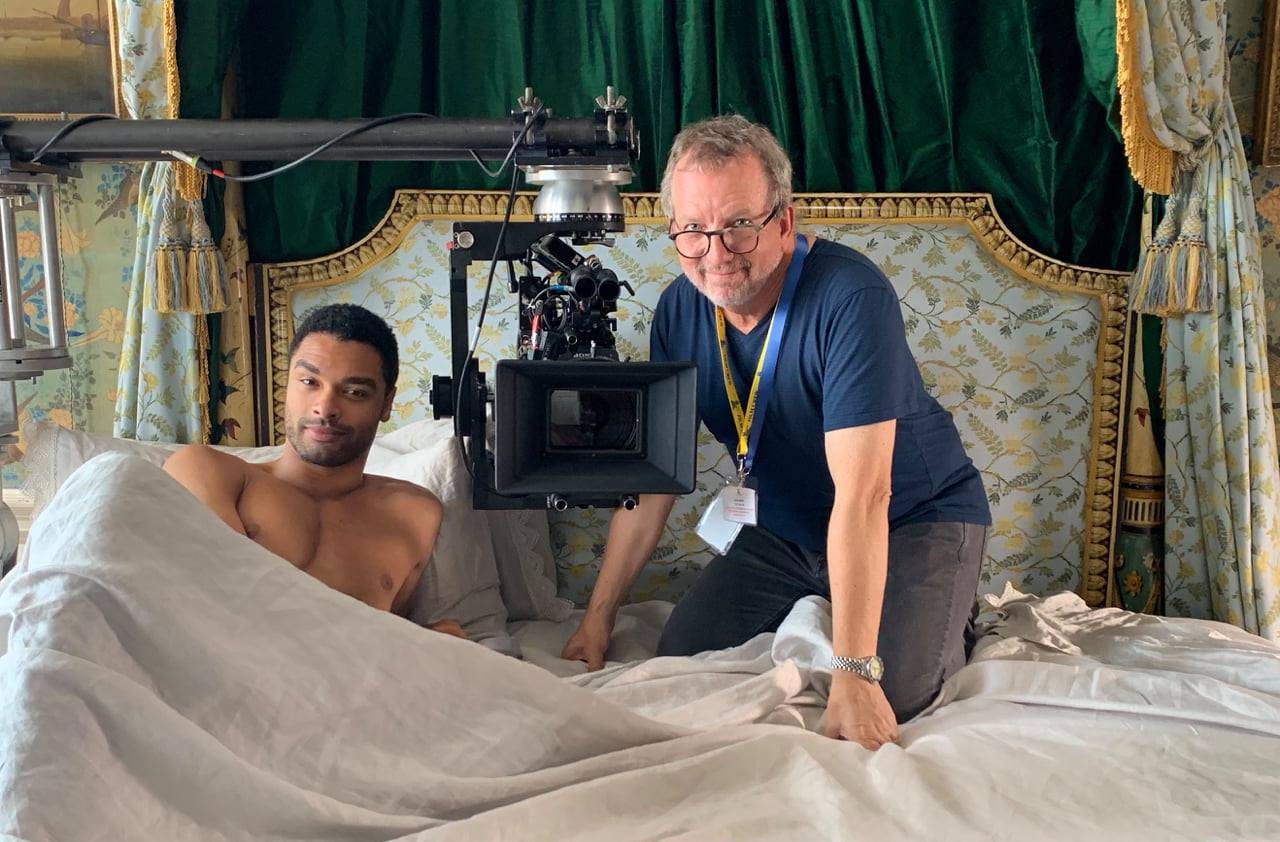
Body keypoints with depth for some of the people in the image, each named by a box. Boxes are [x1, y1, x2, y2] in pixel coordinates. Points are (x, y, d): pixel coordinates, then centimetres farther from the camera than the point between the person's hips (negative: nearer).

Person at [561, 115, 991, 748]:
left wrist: (853, 673, -38)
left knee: (893, 697, -24)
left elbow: (863, 496, -35)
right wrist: (599, 614, -3)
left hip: (913, 521, -5)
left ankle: (947, 621, 10)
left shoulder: (851, 298, -30)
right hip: (785, 530, 6)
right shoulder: (679, 310, -10)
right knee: (676, 662, -3)